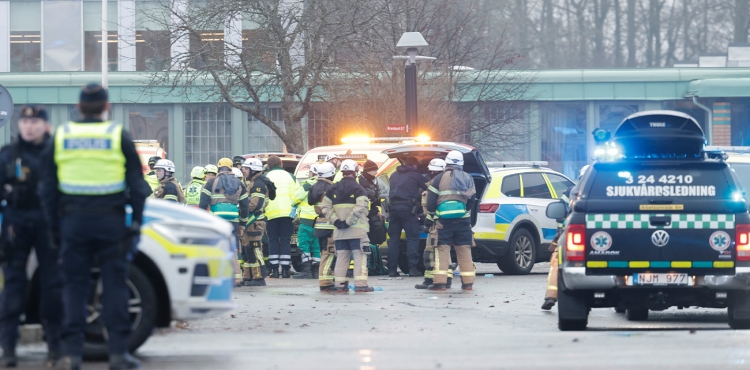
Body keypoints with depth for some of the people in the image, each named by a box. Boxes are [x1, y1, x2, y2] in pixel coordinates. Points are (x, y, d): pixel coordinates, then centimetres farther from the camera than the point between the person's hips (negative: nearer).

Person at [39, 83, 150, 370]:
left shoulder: (61, 137, 6)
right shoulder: (118, 137, 0)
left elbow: (48, 189, 9)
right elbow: (137, 186, 0)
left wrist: (54, 227, 13)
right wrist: (135, 222, 6)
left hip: (73, 220, 2)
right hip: (110, 221, -2)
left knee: (74, 285, 4)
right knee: (115, 285, 1)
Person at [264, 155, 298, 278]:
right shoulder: (289, 176, 9)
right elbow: (295, 195, 6)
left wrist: (263, 210, 7)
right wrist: (294, 211, 11)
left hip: (272, 213, -1)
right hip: (287, 212, 1)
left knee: (273, 241, 5)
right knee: (285, 241, 4)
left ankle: (274, 269, -1)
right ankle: (285, 270, -2)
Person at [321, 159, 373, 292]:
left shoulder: (333, 189, 10)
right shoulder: (358, 189, -7)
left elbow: (325, 207, 4)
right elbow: (360, 208, -20)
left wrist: (336, 221, -3)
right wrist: (349, 222, -17)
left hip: (339, 231, 5)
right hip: (356, 230, -5)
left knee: (341, 256, 10)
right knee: (359, 256, -3)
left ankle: (340, 284, 9)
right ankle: (360, 284, -8)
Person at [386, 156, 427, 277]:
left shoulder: (394, 175, 18)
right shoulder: (415, 175, 4)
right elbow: (426, 189, 9)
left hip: (394, 207, 5)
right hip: (408, 207, -5)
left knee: (393, 238, 7)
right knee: (412, 237, -3)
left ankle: (392, 269, 4)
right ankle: (412, 267, -12)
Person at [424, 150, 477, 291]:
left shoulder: (439, 178, -2)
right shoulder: (468, 178, 10)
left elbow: (431, 202, -4)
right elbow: (472, 200, 14)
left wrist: (429, 218, 6)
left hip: (444, 220, -3)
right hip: (463, 220, 3)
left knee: (442, 249, -2)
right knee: (464, 250, 8)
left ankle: (440, 282, -9)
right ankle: (468, 282, 7)